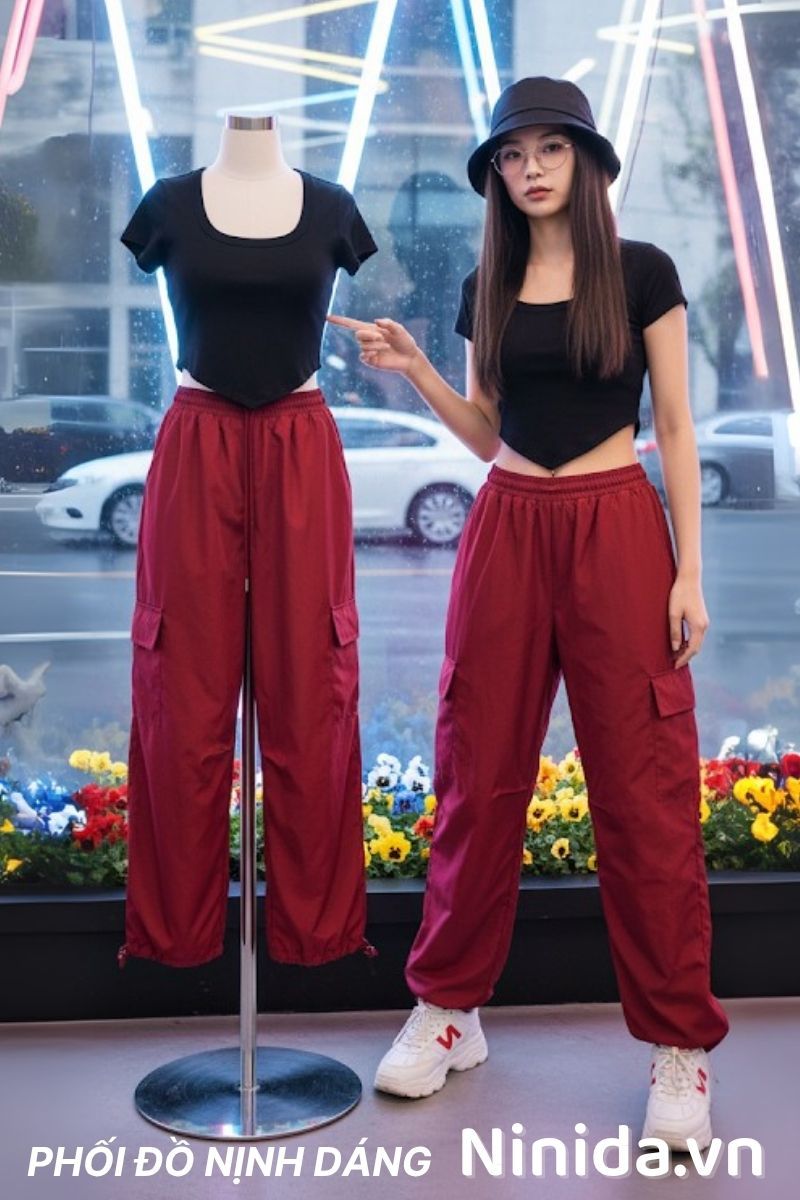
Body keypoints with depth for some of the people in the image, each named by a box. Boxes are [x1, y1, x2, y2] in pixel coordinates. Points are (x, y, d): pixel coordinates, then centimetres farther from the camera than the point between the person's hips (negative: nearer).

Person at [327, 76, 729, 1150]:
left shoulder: (642, 273, 0)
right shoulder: (487, 287, 10)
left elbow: (675, 428, -1)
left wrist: (689, 571, -6)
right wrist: (414, 371, 1)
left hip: (616, 529, -3)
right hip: (506, 531, 4)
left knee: (643, 786, -1)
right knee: (481, 773, 6)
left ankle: (680, 1042, 10)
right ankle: (450, 1004, 21)